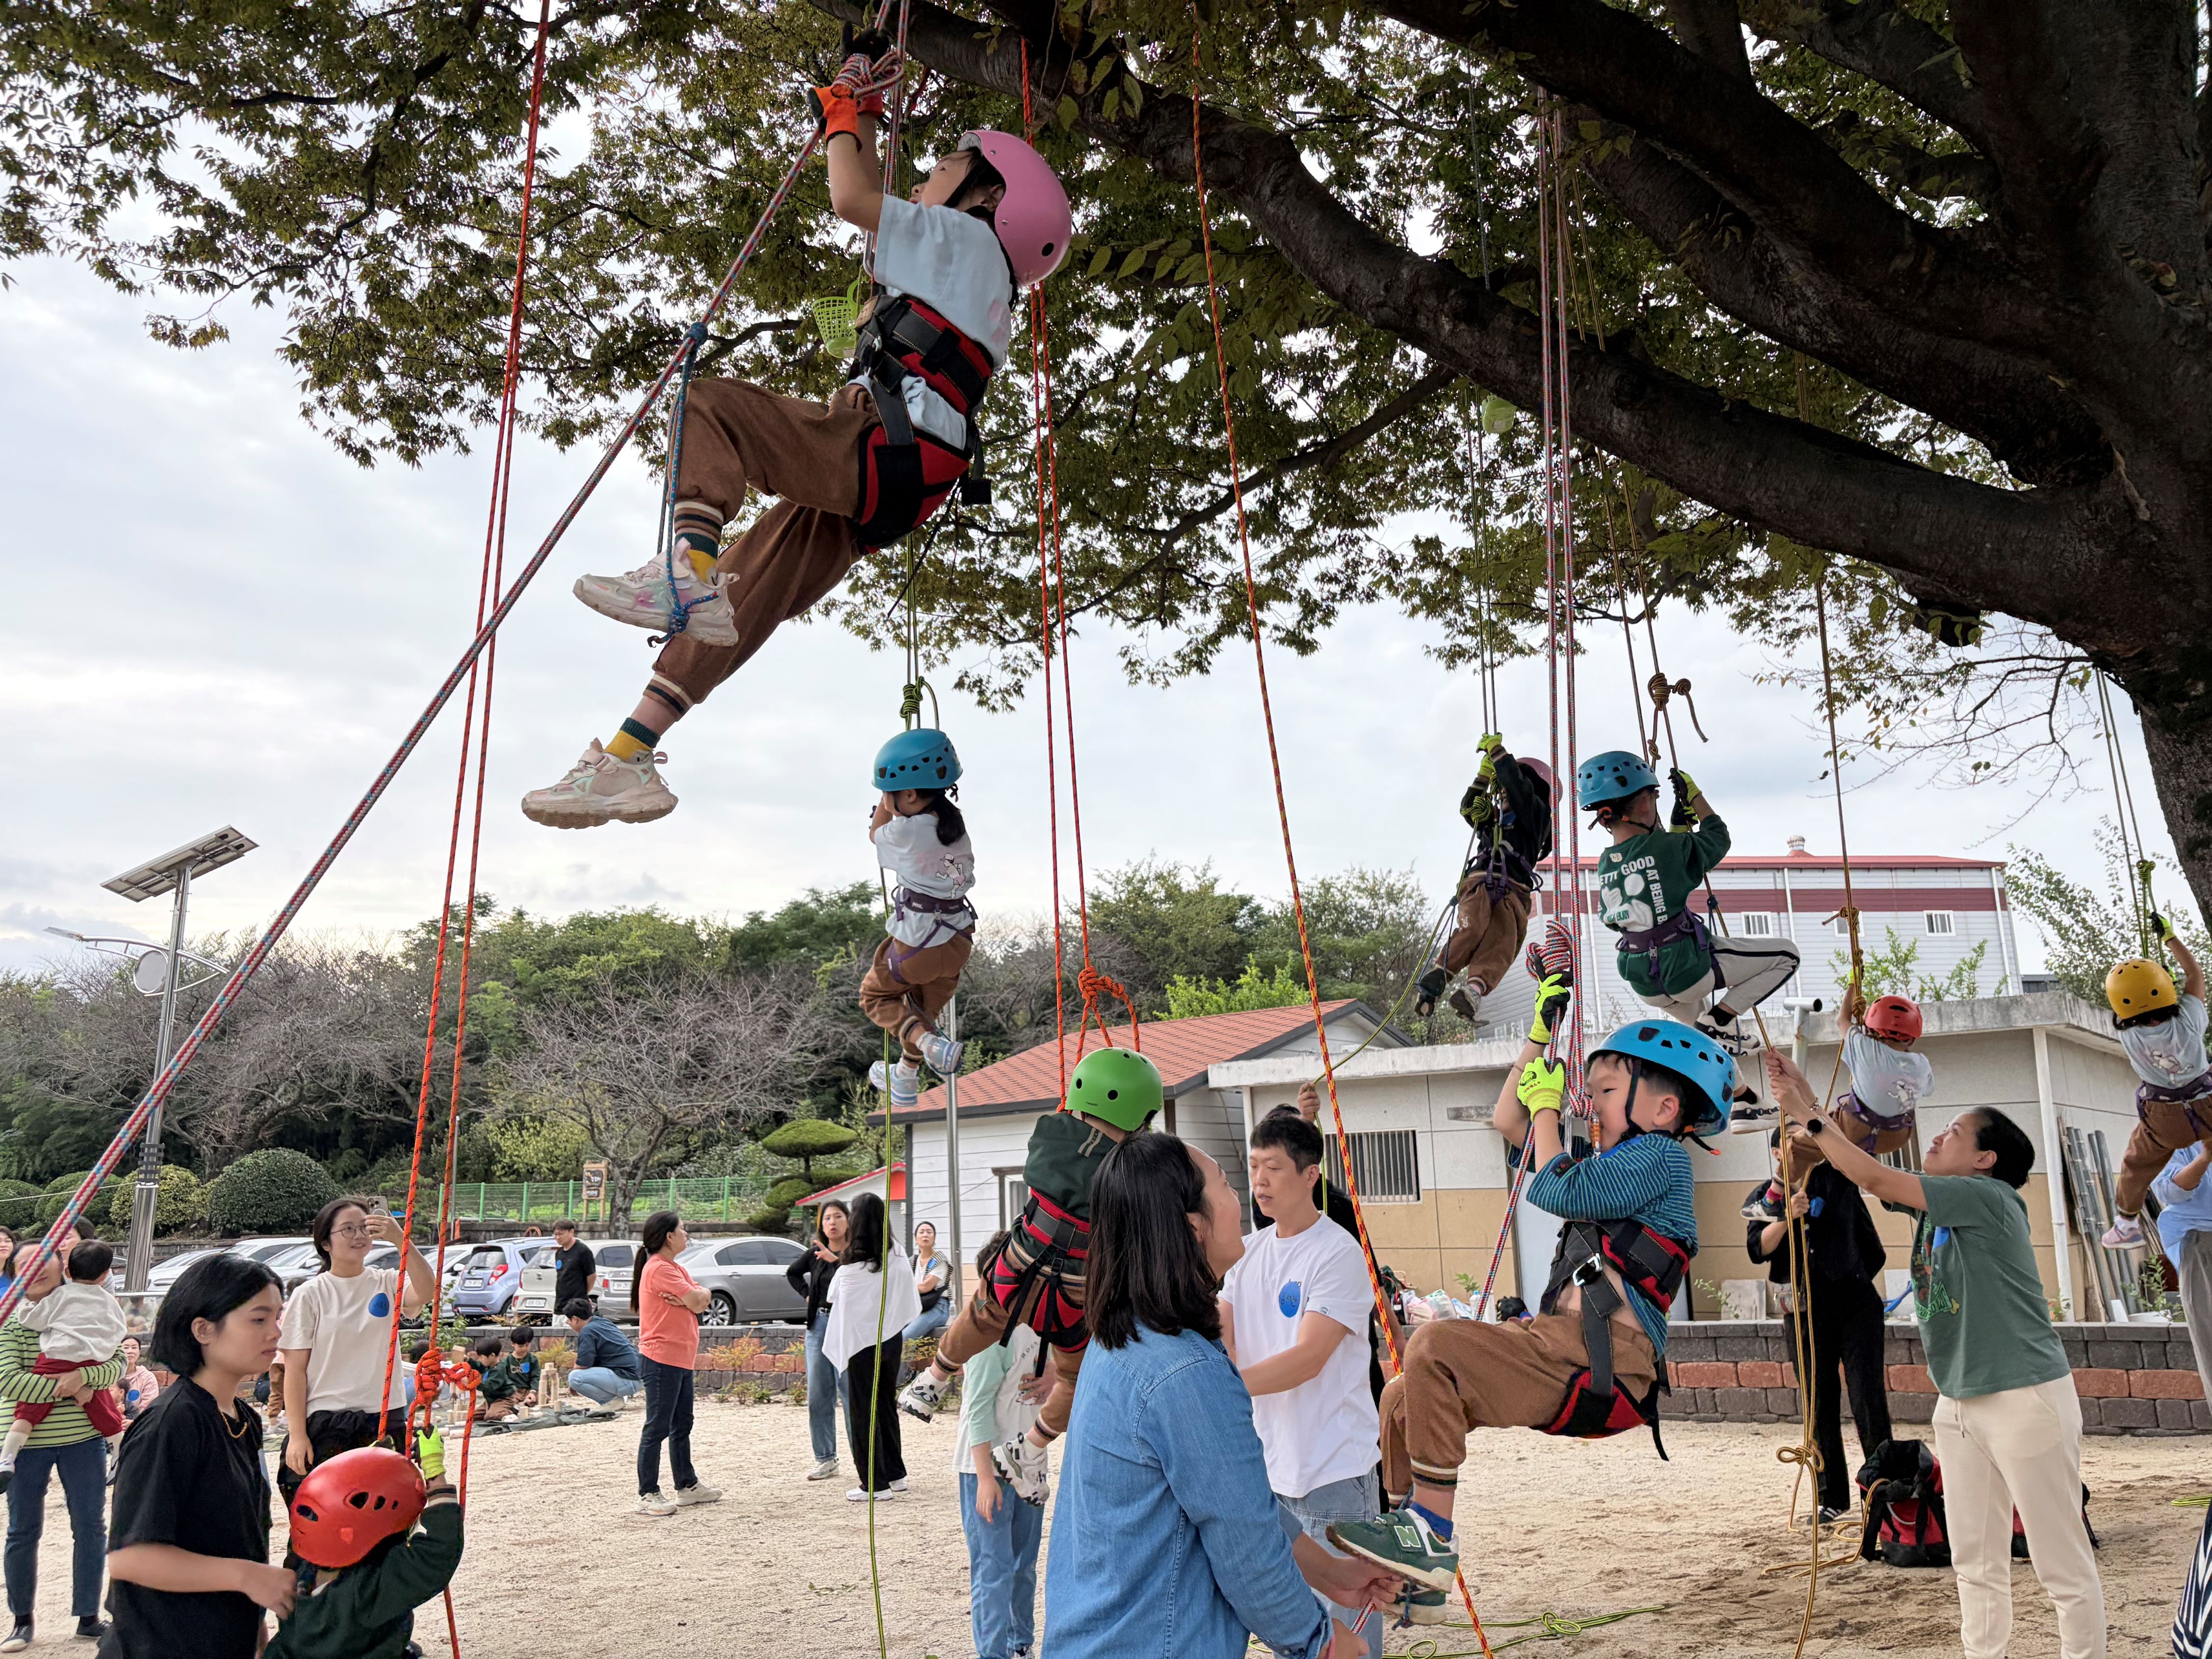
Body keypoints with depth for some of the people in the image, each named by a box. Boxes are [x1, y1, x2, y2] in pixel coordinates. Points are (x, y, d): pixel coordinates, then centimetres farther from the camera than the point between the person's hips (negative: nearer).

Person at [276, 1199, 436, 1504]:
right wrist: (297, 1434, -8)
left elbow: (426, 1293, -18)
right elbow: (295, 1370, -3)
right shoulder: (309, 1295, -1)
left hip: (386, 1422, 2)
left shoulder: (388, 1283, 4)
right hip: (325, 1426, -2)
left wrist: (402, 1241, -29)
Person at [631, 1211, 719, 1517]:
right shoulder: (659, 1268, -16)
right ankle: (647, 1495, -2)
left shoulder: (674, 1268, 18)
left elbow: (704, 1300, 8)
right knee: (657, 1428, -6)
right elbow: (696, 1299, -18)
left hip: (681, 1359, 10)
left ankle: (687, 1486, 26)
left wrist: (693, 1297, -12)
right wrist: (693, 1296, 3)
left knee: (682, 1426, 17)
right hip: (661, 1359, -10)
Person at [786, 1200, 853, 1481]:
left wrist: (837, 1260, -32)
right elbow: (792, 1272, 29)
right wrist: (807, 1294, 15)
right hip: (819, 1324, 6)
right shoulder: (816, 1254, 10)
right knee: (818, 1396, 8)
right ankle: (826, 1459, 18)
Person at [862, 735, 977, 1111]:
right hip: (957, 941, 7)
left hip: (915, 943, -7)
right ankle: (905, 1082, 45)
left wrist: (887, 805, 11)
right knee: (924, 1008, 27)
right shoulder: (955, 821, -3)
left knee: (875, 995, 18)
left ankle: (932, 1043, -7)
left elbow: (876, 833, 2)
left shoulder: (905, 831, -22)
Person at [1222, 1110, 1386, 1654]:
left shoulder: (1338, 1253, -14)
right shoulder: (1248, 1251, 9)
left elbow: (1307, 1360, -22)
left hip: (1334, 1470, -7)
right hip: (1270, 1466, 7)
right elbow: (1221, 1338, 3)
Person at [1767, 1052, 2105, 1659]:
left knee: (2064, 1564, 2)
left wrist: (1808, 1117, -12)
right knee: (1976, 1562, 13)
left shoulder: (1989, 1197, -15)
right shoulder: (1934, 1203, 9)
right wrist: (1803, 1107, 1)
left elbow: (1875, 1179, -18)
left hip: (2027, 1399, -8)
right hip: (1959, 1404, 8)